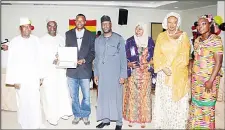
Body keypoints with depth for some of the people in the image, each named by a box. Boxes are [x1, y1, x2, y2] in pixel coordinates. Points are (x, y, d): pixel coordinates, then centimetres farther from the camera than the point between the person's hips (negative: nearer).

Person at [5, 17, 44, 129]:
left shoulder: (36, 40, 1)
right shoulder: (14, 42, -6)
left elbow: (39, 59, 4)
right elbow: (11, 63, -6)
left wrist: (40, 75, 4)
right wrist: (14, 80, -9)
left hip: (34, 77, 2)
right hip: (21, 77, -2)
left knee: (35, 102, 4)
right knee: (23, 102, 8)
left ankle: (36, 125, 19)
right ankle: (25, 125, 25)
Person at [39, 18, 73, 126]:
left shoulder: (61, 39, 8)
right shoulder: (42, 40, -3)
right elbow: (40, 57, -7)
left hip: (61, 70, 4)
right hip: (48, 71, -3)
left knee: (63, 92, 6)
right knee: (50, 94, 1)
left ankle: (62, 112, 24)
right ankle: (51, 116, 14)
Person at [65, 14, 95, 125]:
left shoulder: (91, 35, 4)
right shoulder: (68, 34, 8)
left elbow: (93, 52, 1)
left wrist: (84, 60, -14)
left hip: (85, 70, -1)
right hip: (72, 70, 1)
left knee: (86, 96, 6)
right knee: (73, 96, 11)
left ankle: (85, 115, 26)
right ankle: (77, 115, 27)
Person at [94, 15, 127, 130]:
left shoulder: (119, 39, -2)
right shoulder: (98, 40, 10)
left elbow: (123, 58, -4)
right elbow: (96, 58, 13)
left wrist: (123, 75, -8)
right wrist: (95, 74, 8)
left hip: (115, 74, -3)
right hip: (102, 74, 4)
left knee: (116, 97, 1)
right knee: (103, 96, 8)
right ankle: (105, 119, 22)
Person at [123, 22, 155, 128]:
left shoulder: (150, 41, 5)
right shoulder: (129, 41, 3)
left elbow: (154, 57, 7)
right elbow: (124, 56, 5)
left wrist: (147, 65, -9)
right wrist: (129, 64, -13)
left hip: (145, 73, 1)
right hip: (133, 72, 0)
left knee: (144, 94, 3)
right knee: (132, 94, 0)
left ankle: (143, 119, 15)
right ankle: (131, 118, 13)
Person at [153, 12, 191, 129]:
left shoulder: (183, 36, 3)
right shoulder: (161, 36, 9)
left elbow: (184, 56, -6)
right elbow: (157, 55, 2)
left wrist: (172, 69, -14)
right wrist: (164, 68, -13)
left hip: (179, 74, -2)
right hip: (163, 73, 2)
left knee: (178, 102, 0)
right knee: (163, 100, 4)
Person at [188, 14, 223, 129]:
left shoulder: (216, 40, -10)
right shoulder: (197, 40, 9)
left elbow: (218, 62, -15)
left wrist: (211, 80, -19)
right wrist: (191, 74, 9)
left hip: (209, 78, -6)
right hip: (196, 78, 6)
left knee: (207, 105, 1)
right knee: (195, 103, 11)